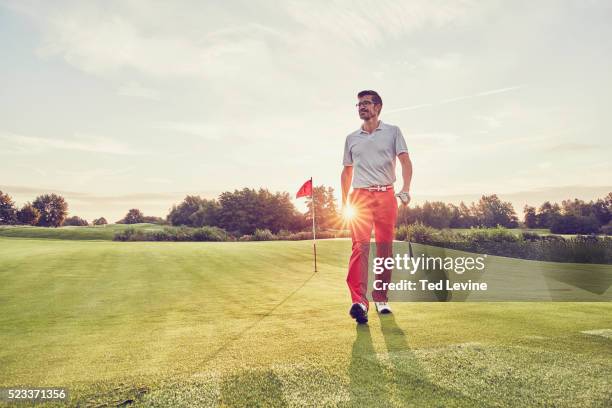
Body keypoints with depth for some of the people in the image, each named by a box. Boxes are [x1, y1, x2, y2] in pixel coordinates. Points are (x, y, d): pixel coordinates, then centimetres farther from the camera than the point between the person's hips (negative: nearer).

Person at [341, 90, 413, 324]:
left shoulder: (393, 132, 10)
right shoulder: (351, 138, 17)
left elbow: (405, 161, 0)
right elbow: (347, 171, 20)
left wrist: (406, 189, -16)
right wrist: (344, 201, 13)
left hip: (386, 195, 0)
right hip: (360, 196, 1)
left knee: (385, 248, 2)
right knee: (360, 245, -14)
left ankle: (380, 298, 13)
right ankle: (359, 300, -21)